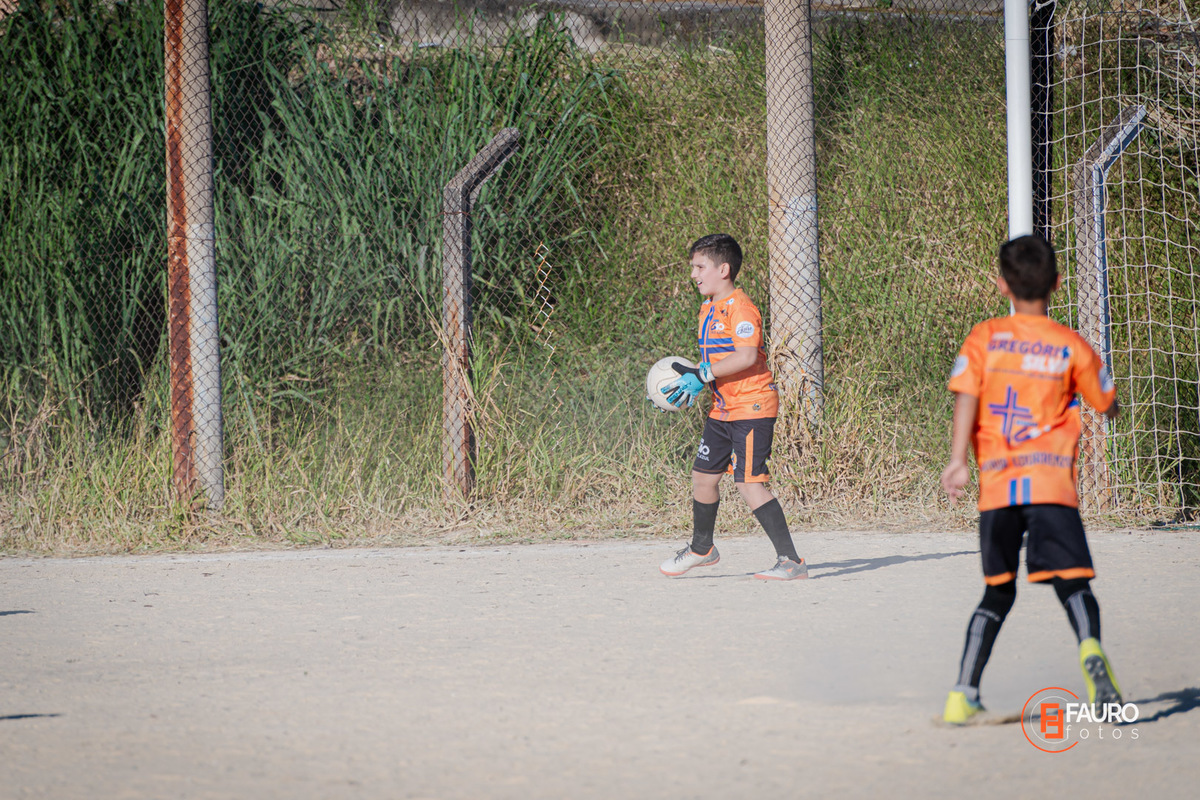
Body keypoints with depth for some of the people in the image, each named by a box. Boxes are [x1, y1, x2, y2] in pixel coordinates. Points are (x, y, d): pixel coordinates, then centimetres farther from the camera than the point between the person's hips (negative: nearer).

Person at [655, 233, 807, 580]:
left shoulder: (739, 307, -17)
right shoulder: (709, 310, 14)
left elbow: (746, 356, -27)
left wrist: (702, 376, -25)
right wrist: (688, 381, 9)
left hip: (752, 408, -10)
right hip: (723, 409, 10)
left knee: (749, 484, -17)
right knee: (703, 475, 19)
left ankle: (790, 560, -17)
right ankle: (701, 549, 41)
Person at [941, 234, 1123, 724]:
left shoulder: (984, 338, 8)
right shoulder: (1072, 347, 7)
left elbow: (966, 397, -4)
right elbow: (1108, 407, 17)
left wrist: (957, 461, -9)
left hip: (997, 482, 2)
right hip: (1052, 480, -2)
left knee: (998, 592, 15)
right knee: (1072, 582, -8)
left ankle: (962, 696, 10)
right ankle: (1090, 649, -40)